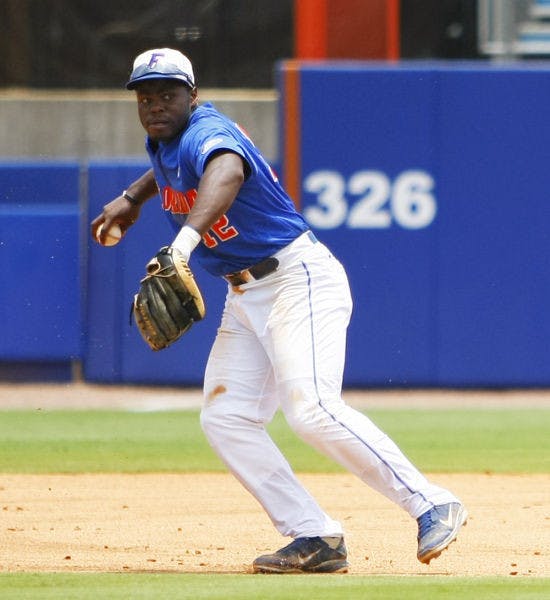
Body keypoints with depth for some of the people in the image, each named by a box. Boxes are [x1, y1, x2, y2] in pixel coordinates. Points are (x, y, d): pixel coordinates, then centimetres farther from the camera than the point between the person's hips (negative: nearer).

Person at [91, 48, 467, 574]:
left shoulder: (207, 132, -20)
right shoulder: (163, 141, 9)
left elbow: (225, 174, -47)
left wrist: (183, 242, -62)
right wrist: (132, 197, 31)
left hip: (299, 279, -10)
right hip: (245, 296, 10)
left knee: (312, 409, -25)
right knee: (224, 417, -2)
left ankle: (432, 506, -19)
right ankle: (315, 539, -4)